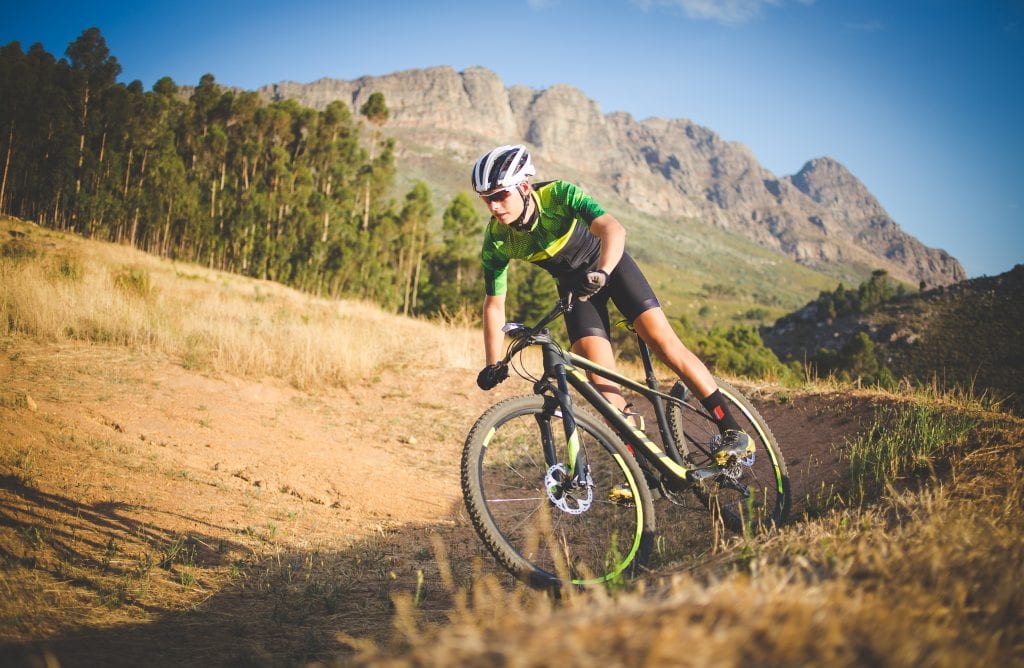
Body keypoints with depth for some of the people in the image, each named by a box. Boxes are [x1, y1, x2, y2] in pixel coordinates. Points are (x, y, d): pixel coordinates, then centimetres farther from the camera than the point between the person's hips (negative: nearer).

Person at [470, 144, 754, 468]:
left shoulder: (558, 195, -31)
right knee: (600, 374, -12)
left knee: (662, 339, -15)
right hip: (573, 284, 3)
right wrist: (493, 364, -18)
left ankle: (733, 431, -8)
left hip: (609, 263, -3)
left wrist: (600, 273, -62)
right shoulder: (495, 241, -21)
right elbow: (494, 303, -12)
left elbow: (613, 229, -44)